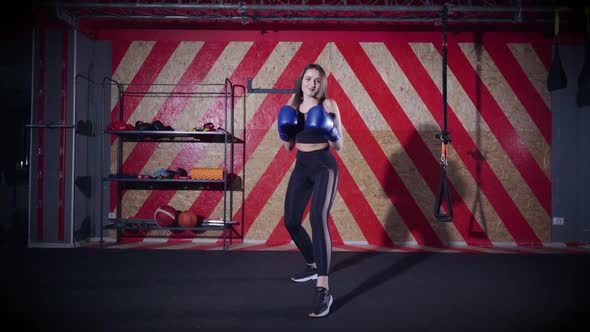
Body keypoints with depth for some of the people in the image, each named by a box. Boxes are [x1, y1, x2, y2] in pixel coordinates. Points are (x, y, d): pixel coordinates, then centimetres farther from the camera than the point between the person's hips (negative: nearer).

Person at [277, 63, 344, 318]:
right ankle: (313, 265, 40)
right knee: (291, 222, 11)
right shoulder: (292, 107, 7)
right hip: (301, 166, 6)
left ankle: (323, 290, -29)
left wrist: (330, 132, -23)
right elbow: (289, 146, 12)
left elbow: (339, 146, -4)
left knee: (318, 217, -27)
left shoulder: (329, 105, -5)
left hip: (324, 166, -6)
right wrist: (284, 131, -7)